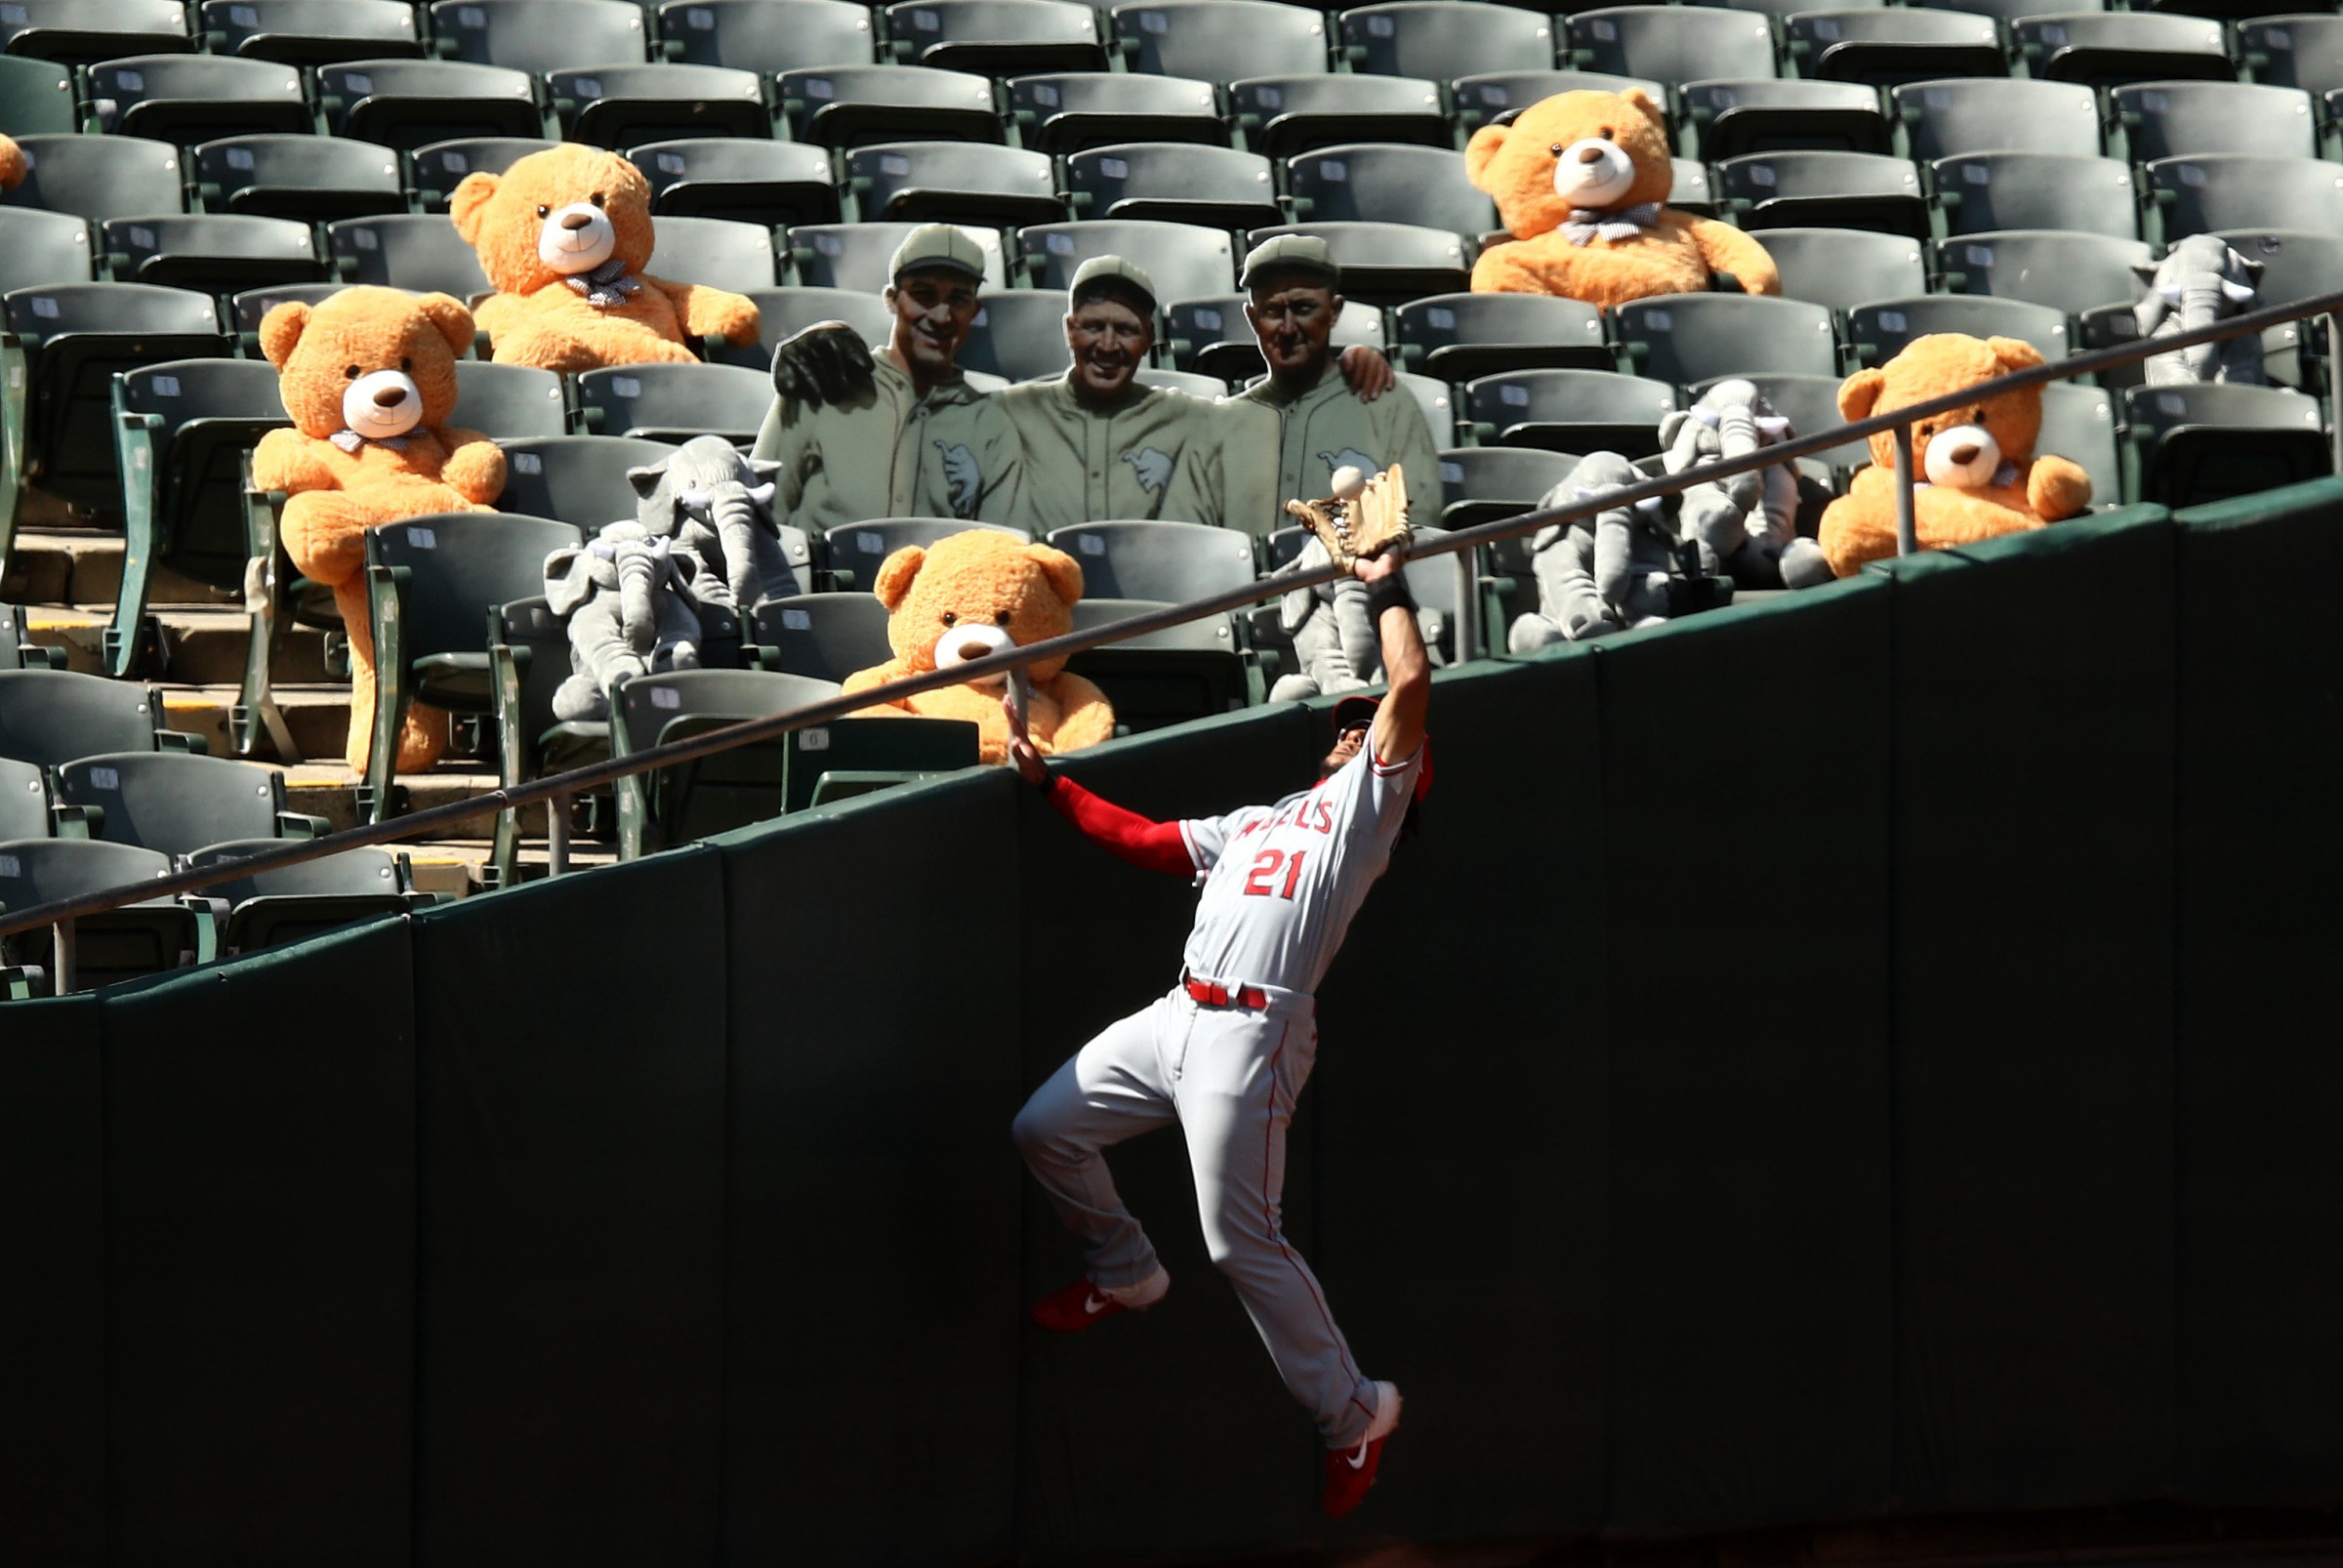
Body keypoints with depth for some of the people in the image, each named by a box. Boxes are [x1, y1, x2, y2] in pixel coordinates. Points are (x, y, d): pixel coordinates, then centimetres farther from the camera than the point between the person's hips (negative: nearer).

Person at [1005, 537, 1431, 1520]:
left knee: (1242, 1243, -11)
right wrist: (1048, 785, 25)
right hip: (1177, 1019, 8)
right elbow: (1142, 841, 28)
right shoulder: (1254, 822, 27)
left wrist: (1388, 590, 6)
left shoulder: (1367, 802, 4)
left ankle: (1352, 1410, -1)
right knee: (1046, 1128, 10)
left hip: (1253, 1034, -8)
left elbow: (1413, 683, -7)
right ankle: (1123, 1273, 32)